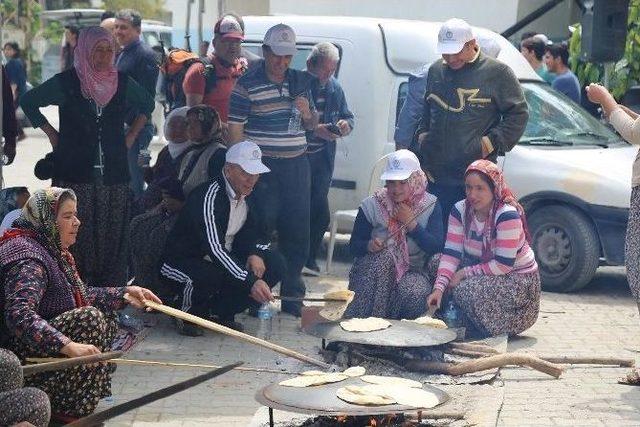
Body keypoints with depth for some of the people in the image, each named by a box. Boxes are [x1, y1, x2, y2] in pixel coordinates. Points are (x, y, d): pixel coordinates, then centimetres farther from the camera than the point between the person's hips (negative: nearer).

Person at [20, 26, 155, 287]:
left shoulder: (122, 82, 8)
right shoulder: (66, 82, -1)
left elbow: (147, 104, 26)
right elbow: (28, 102, 11)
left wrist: (132, 134, 16)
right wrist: (51, 133, 6)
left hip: (114, 172, 3)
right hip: (75, 173, -3)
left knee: (114, 236, 1)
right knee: (77, 235, -5)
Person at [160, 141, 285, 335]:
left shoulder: (245, 196, 1)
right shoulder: (209, 197, -25)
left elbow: (252, 234, 9)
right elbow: (213, 248, -36)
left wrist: (256, 253, -17)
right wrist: (251, 281, -45)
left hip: (220, 261, 8)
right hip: (182, 264, -8)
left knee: (275, 264, -9)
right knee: (212, 277, -41)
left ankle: (222, 312, 2)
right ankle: (189, 315, -7)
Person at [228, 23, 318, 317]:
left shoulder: (299, 81, 13)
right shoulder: (247, 84, -4)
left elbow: (312, 125, 22)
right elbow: (235, 130, -7)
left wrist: (308, 113, -2)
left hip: (296, 164, 5)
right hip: (262, 165, -5)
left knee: (297, 232, 7)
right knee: (261, 230, -1)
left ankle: (292, 297, 18)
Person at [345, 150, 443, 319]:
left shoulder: (430, 205, 0)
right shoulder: (372, 205, 0)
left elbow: (437, 248, -9)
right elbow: (354, 245, 4)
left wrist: (412, 224, -17)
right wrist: (369, 246, -18)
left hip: (413, 271, -1)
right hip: (373, 270, 1)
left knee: (414, 293, -36)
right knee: (384, 256, -34)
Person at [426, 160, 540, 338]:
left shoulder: (507, 215, -25)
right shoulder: (460, 210, -7)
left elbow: (503, 265, -26)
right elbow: (451, 253, -13)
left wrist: (464, 273, -24)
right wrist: (439, 288, -27)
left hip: (518, 278, -7)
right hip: (485, 272, 7)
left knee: (465, 289, -29)